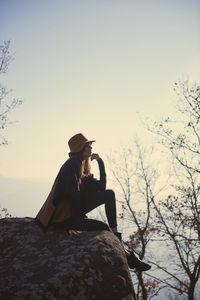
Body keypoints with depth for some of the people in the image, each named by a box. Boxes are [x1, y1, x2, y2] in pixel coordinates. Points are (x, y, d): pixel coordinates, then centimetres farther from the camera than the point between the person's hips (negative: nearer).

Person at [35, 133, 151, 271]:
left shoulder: (82, 166, 12)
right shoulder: (70, 166, -17)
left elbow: (102, 187, 5)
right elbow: (72, 194, -23)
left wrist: (100, 161, 1)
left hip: (75, 208, 10)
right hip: (64, 216, -10)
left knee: (109, 194, 1)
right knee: (103, 227, -24)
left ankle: (115, 234, -6)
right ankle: (127, 256, -6)